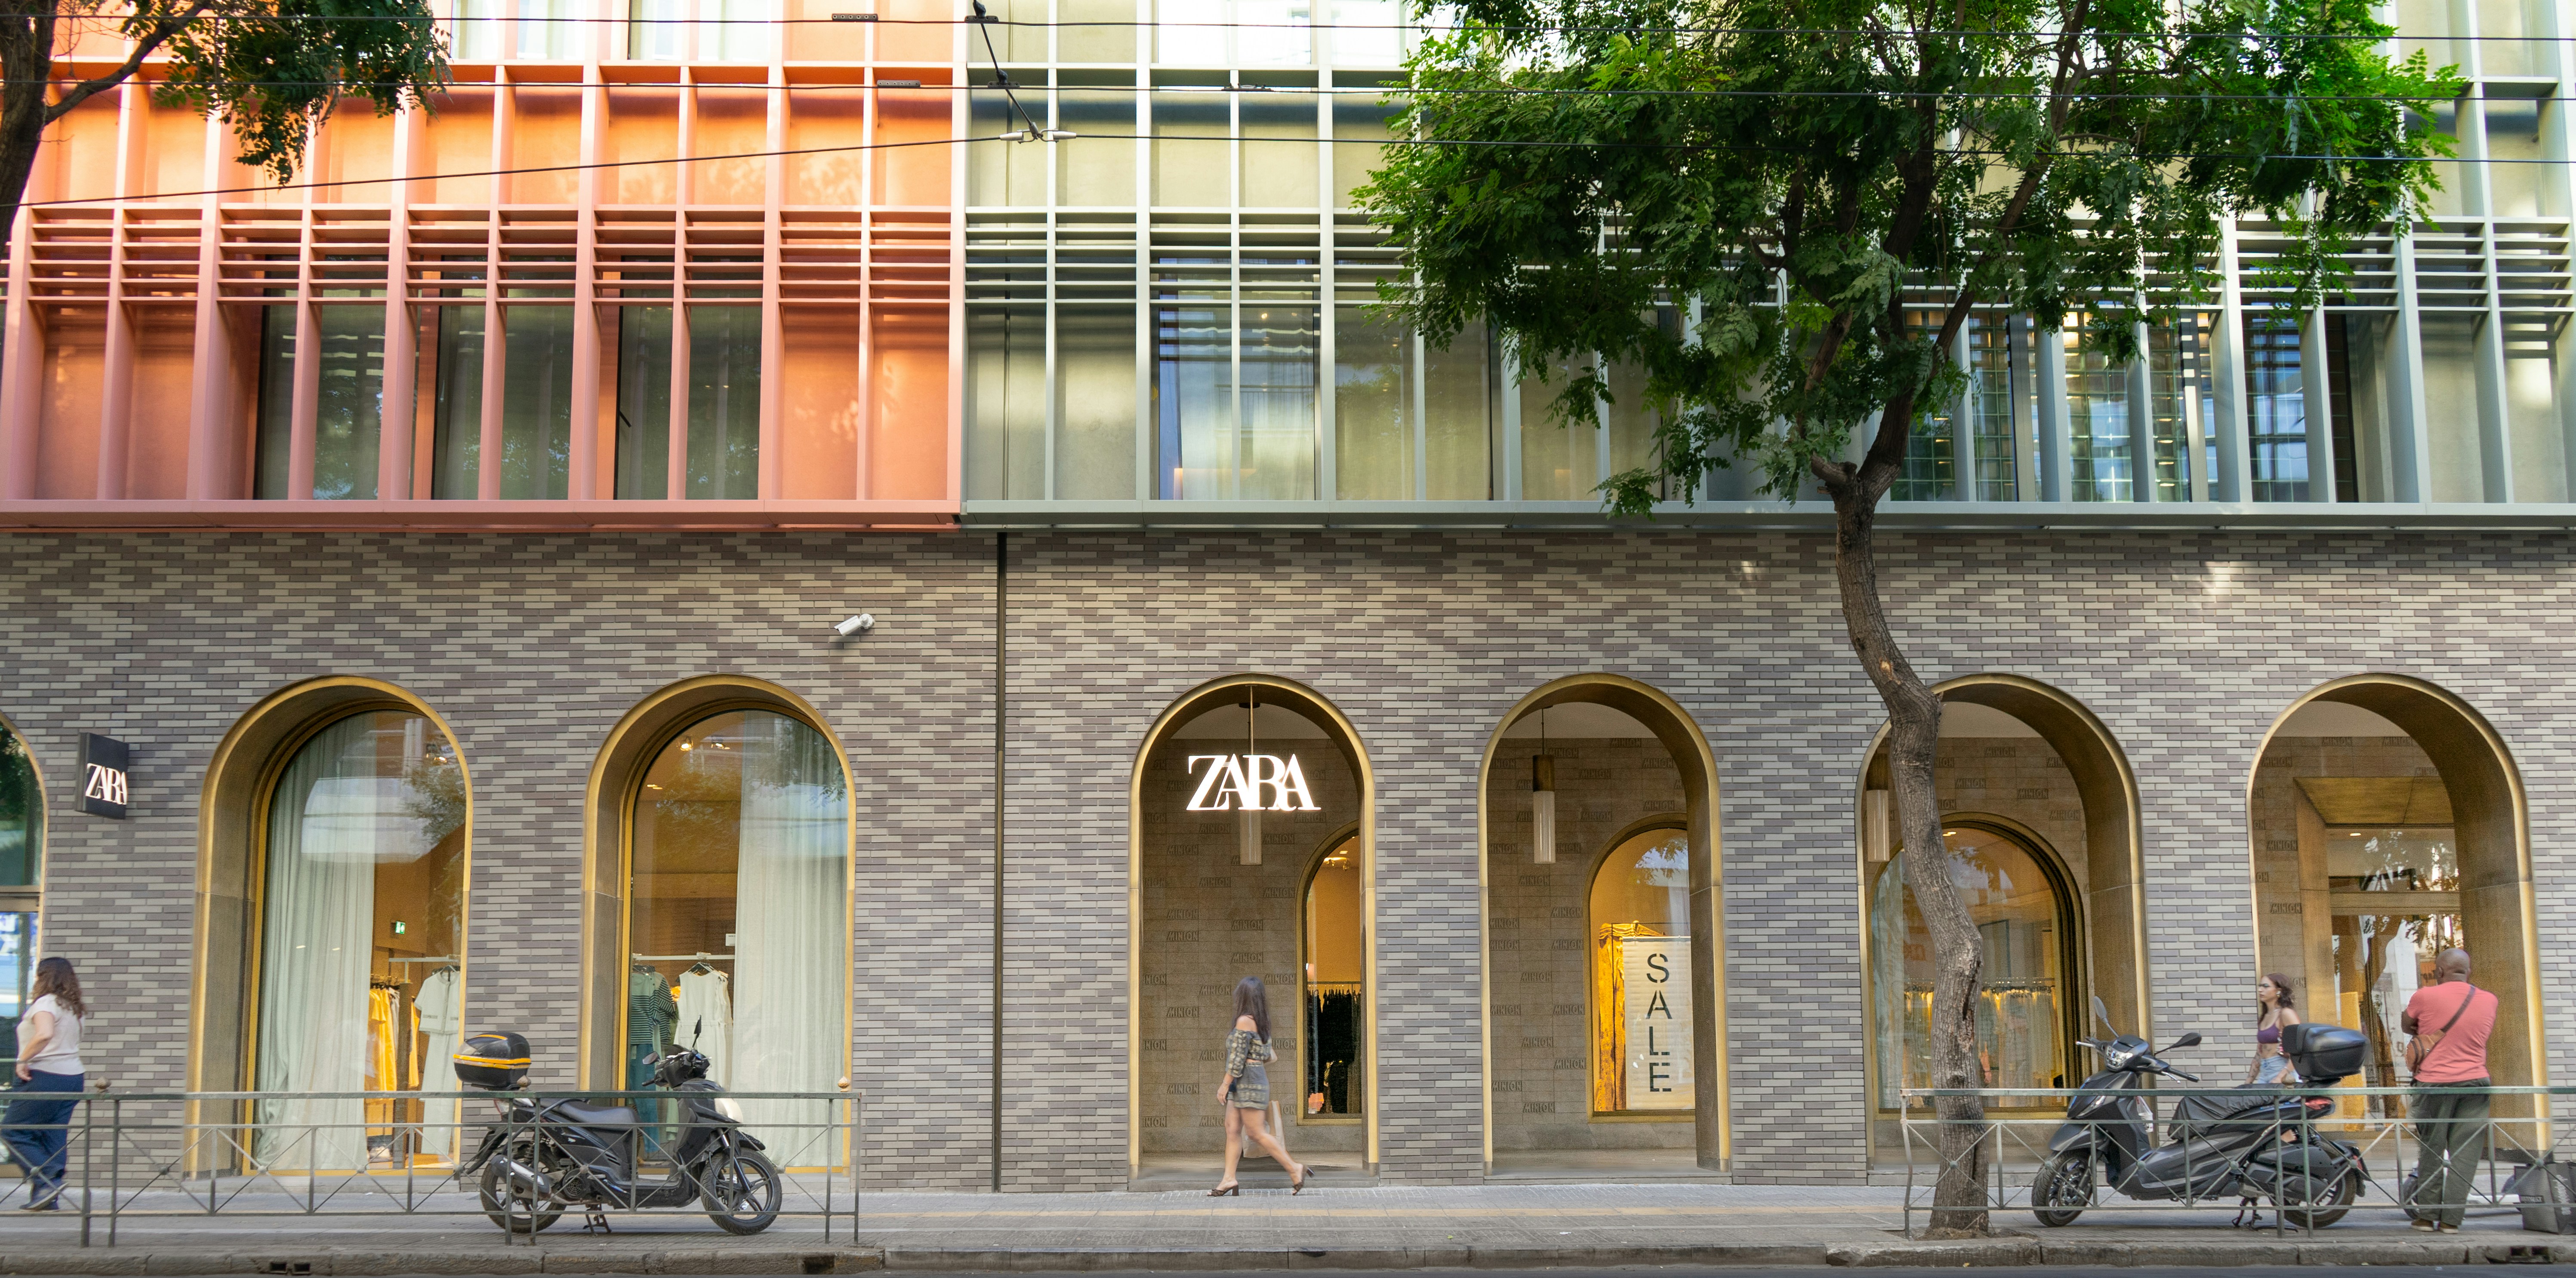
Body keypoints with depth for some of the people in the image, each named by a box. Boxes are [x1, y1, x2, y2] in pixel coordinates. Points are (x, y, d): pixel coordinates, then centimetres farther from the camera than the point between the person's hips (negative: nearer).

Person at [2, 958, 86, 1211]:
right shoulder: (73, 1008, 17)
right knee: (54, 1139, 8)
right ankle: (49, 1198, 5)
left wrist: (23, 1060, -19)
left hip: (45, 1076, -8)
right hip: (73, 1076, 8)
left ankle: (47, 1181, -14)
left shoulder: (46, 1003, -10)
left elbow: (45, 1034, -28)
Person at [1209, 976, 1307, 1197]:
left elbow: (1238, 1057, -17)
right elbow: (1266, 1055, 17)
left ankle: (1294, 1168, -3)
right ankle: (1229, 1179, 4)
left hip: (1249, 1082, -10)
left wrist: (1225, 1083, -14)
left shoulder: (1244, 1021, -15)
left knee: (1257, 1133, -7)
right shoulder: (1261, 1022, 12)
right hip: (1241, 1085, 10)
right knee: (1232, 1130, 6)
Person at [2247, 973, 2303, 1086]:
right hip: (2264, 1076, 7)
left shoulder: (2286, 1014, -5)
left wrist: (2280, 1078, -21)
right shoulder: (2264, 1018, 18)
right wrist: (2248, 1083, 16)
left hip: (2285, 1077, -7)